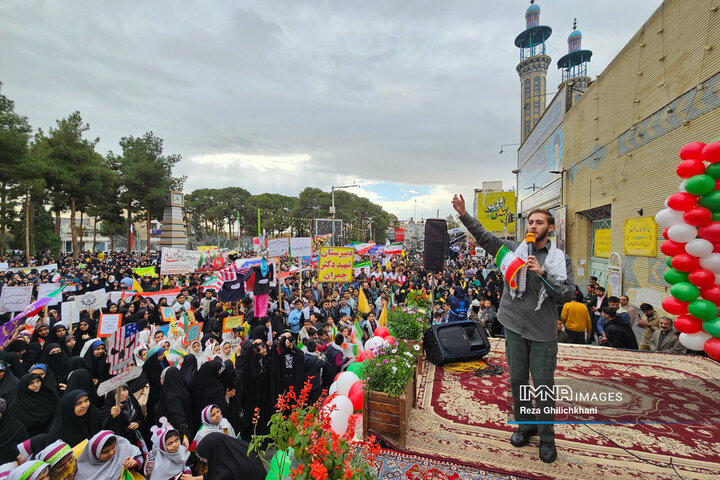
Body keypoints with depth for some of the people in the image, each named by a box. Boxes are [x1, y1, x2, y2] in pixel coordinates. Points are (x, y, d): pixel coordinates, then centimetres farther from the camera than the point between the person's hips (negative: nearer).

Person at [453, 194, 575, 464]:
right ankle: (525, 426, 35)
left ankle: (547, 438, 27)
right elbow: (484, 237, 0)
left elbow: (568, 295, -8)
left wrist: (542, 274, -20)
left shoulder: (560, 260, 0)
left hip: (543, 331, -2)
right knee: (517, 380, 14)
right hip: (514, 326, 2)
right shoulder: (513, 249, 3)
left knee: (543, 384, 6)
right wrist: (464, 215, -8)